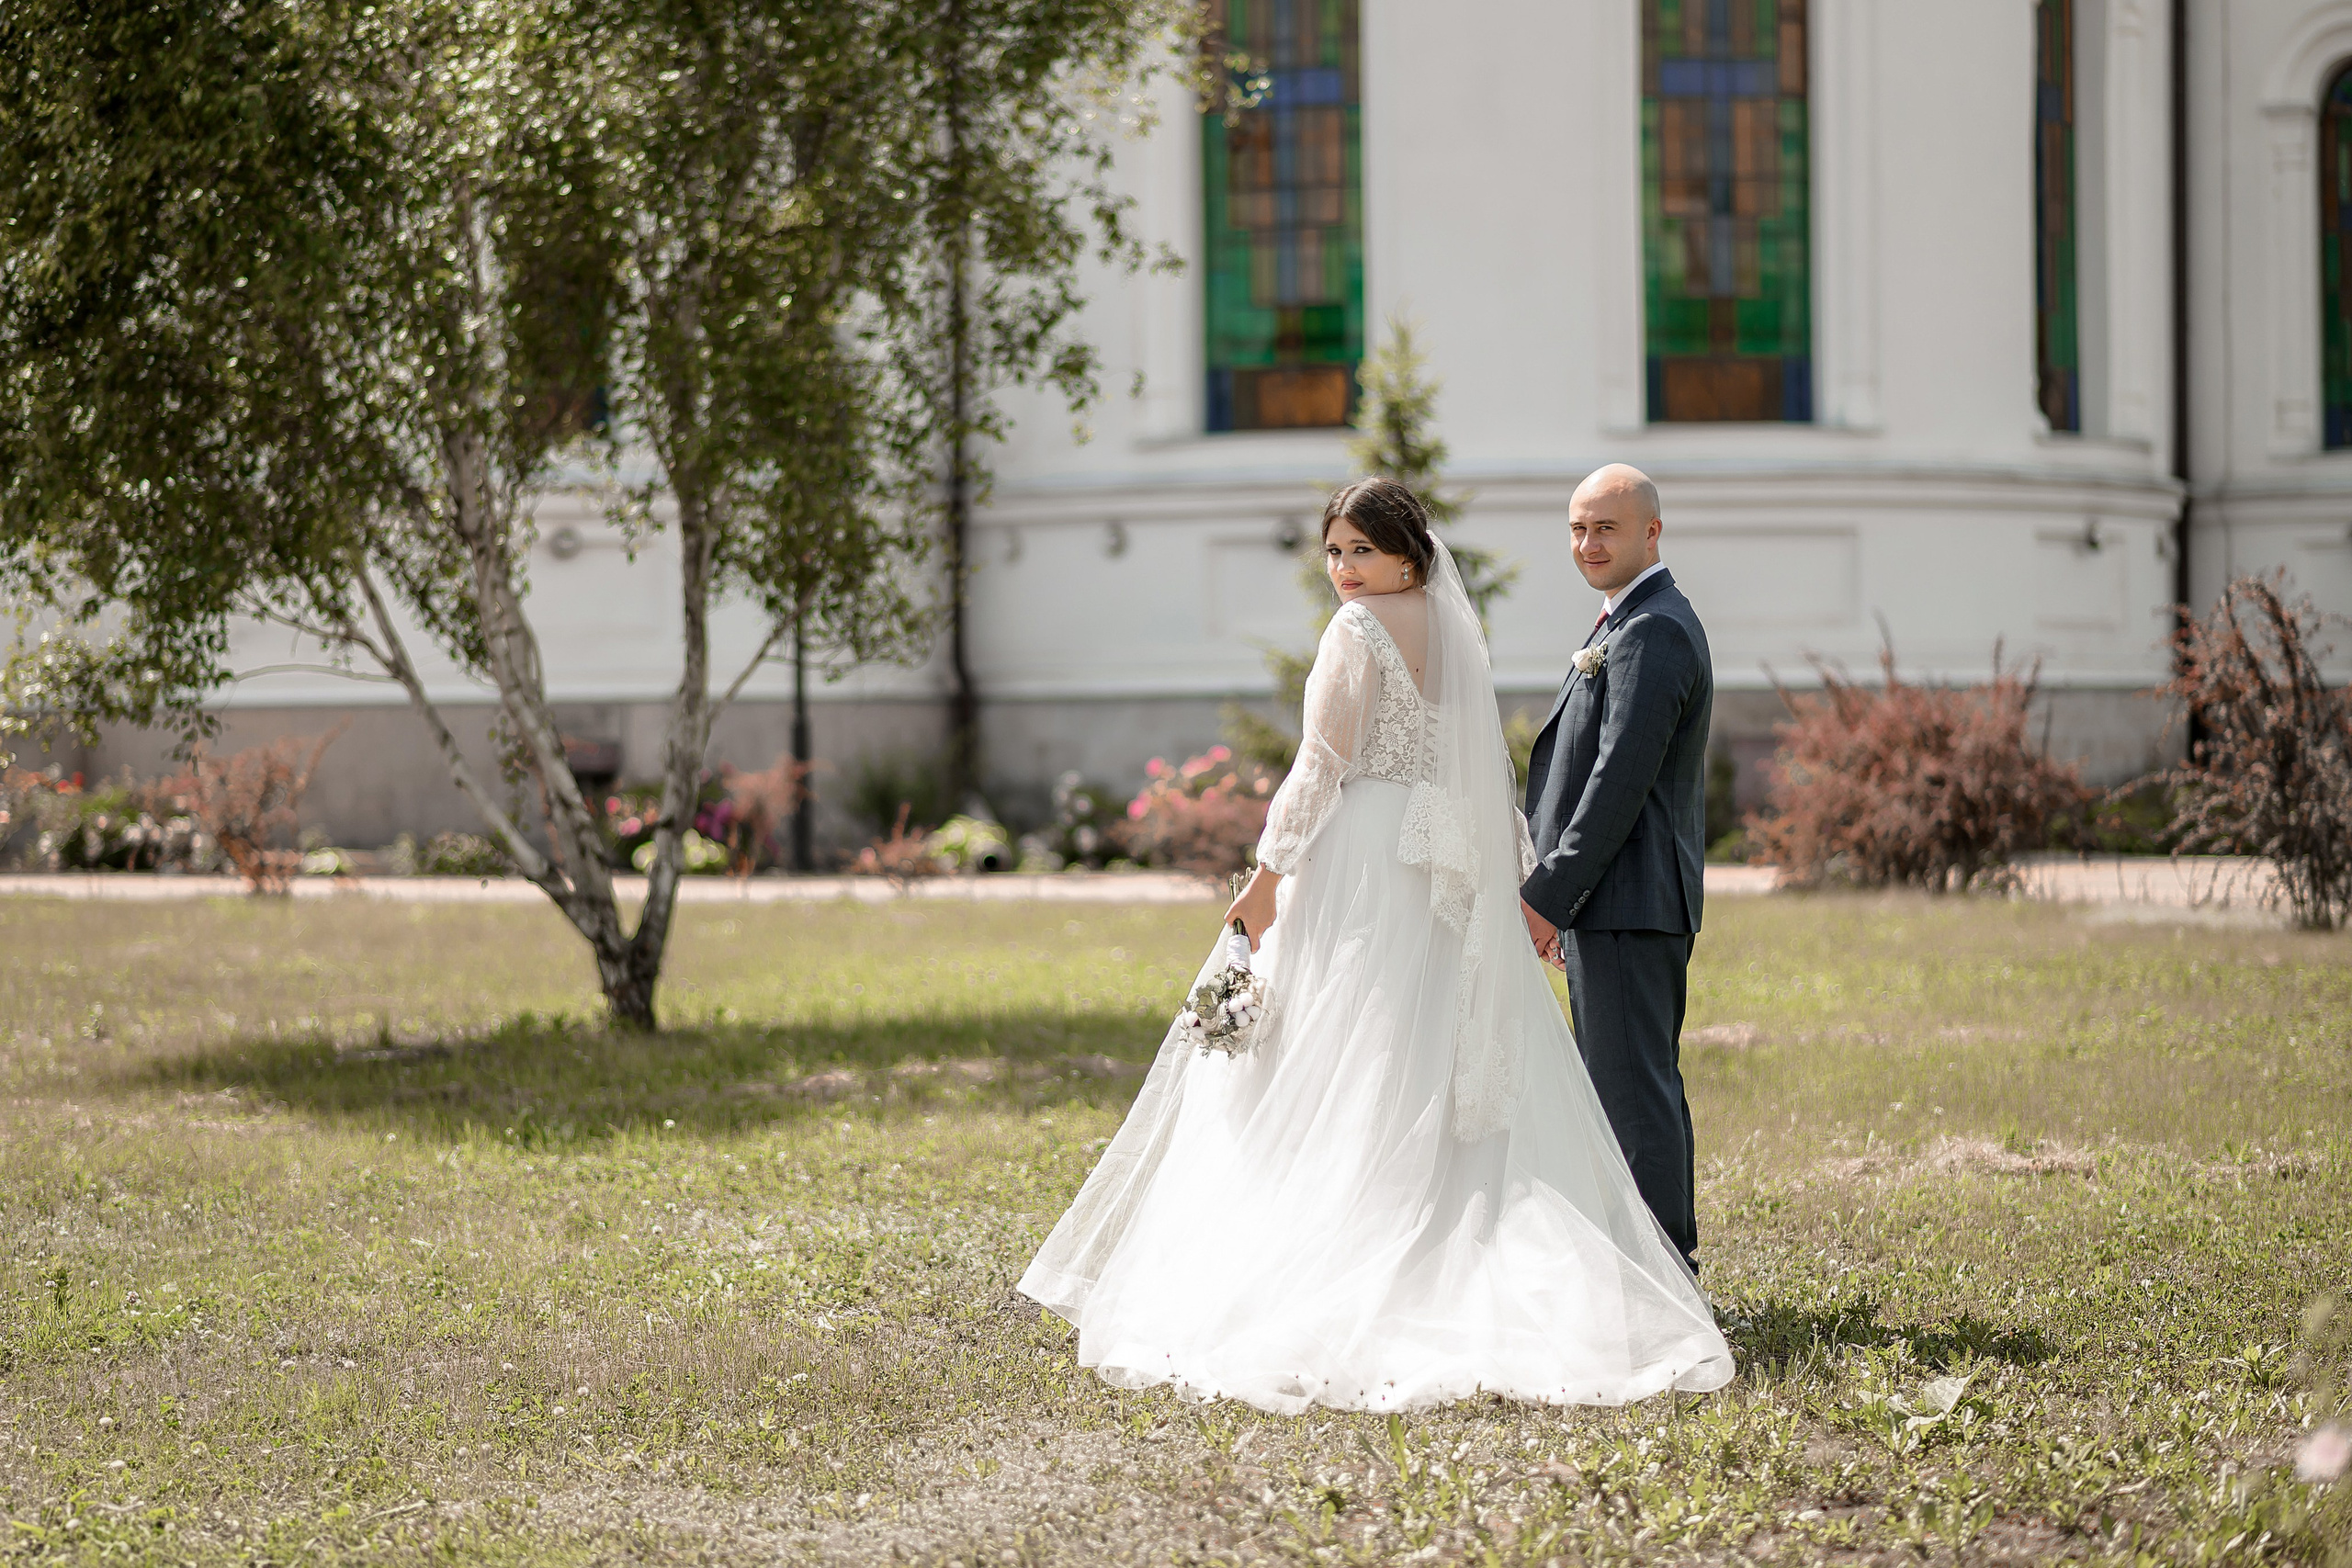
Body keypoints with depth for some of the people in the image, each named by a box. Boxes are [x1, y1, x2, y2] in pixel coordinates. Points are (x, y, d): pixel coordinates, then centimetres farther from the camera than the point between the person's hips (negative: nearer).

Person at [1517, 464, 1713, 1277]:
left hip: (1627, 903, -11)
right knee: (1638, 1083, 15)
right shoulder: (1632, 624, 19)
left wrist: (1549, 896, -19)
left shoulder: (1652, 632, -15)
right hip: (1611, 902, 11)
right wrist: (1558, 897, 20)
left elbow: (1621, 780, -21)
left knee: (1633, 1087, -9)